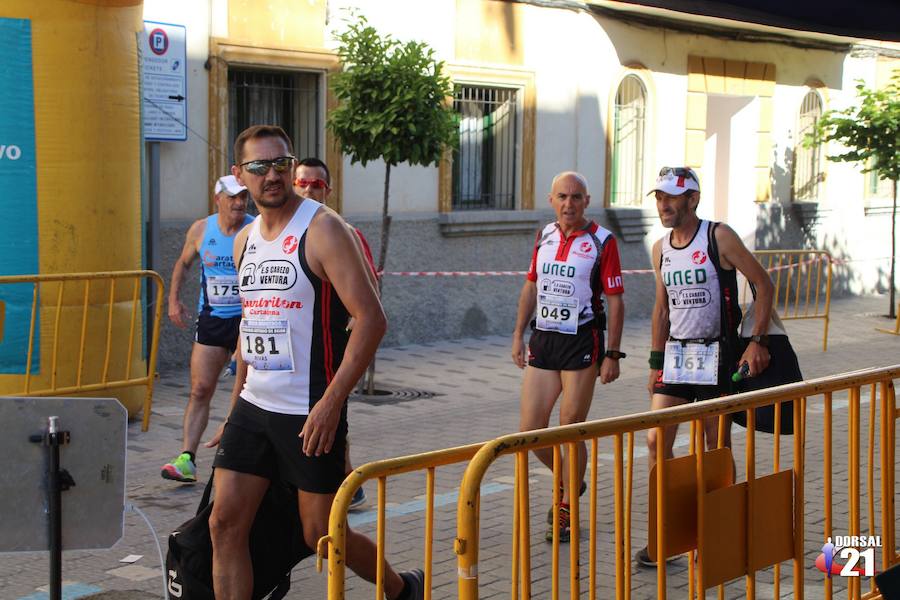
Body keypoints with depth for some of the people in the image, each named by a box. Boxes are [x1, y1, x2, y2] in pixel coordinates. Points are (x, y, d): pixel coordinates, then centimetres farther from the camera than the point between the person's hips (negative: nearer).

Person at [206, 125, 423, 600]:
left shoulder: (322, 229, -12)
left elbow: (371, 319, -18)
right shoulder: (245, 240, 11)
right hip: (253, 405, 7)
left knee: (321, 534, 4)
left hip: (311, 413, -7)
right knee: (225, 524, 1)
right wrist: (234, 411, 20)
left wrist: (331, 403, -23)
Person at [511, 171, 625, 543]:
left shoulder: (601, 241, -7)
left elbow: (616, 301, -7)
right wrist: (518, 335, 14)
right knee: (529, 432, 3)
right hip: (542, 341, 5)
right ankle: (568, 482, 30)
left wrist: (613, 355, -10)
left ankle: (567, 510, 17)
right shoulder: (544, 236, 9)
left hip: (581, 344, -5)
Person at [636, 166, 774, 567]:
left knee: (717, 447, 3)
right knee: (657, 441, -3)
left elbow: (763, 285, -7)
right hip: (675, 354, 5)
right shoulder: (660, 249, 8)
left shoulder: (718, 237, -9)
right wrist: (656, 362, 15)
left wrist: (758, 341, -14)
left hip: (716, 354, -5)